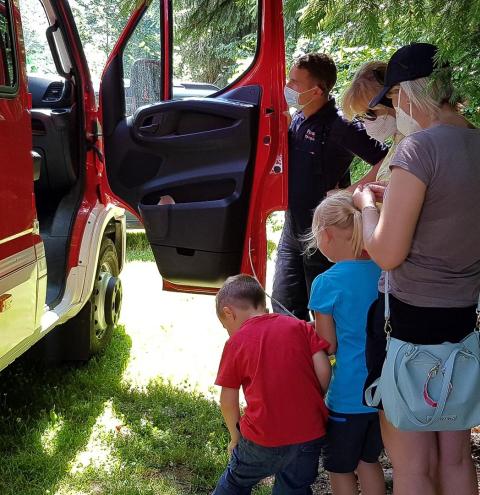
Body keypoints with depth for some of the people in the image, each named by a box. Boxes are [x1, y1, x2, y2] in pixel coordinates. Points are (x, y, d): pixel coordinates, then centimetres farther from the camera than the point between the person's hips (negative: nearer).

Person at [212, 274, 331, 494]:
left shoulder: (236, 343, -3)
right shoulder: (300, 327, 2)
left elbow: (228, 401, 0)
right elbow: (323, 371, -4)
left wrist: (235, 435, 15)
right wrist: (311, 405, 11)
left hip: (264, 438, -2)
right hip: (310, 434, 3)